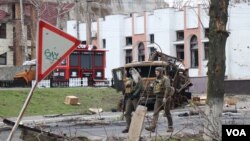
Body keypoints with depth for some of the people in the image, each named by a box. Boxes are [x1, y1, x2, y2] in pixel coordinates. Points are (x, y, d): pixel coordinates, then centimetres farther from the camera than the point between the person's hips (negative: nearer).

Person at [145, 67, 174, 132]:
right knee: (155, 112, -6)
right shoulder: (157, 79, 14)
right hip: (158, 98, 7)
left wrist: (165, 97, -28)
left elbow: (168, 88, -22)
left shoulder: (165, 79, -11)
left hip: (165, 98, -7)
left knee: (167, 113, 0)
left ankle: (170, 127, 11)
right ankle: (152, 127, -15)